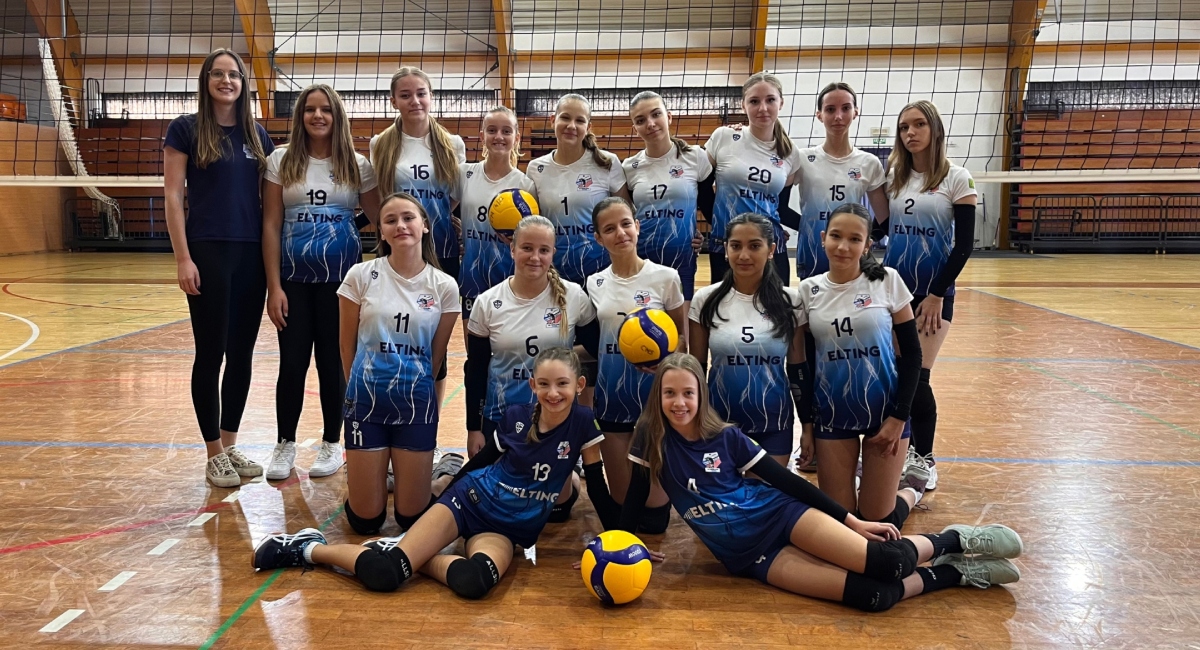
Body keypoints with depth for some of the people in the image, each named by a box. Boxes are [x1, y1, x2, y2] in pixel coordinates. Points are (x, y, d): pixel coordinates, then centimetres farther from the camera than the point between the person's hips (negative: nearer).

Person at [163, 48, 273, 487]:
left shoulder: (257, 134, 12)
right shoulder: (186, 129, 0)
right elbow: (173, 196, -5)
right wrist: (183, 258, -12)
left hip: (252, 255, 4)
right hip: (207, 253, -4)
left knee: (242, 353, 9)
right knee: (211, 353, 1)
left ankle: (231, 445, 22)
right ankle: (214, 454, 13)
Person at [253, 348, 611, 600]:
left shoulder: (581, 422, -12)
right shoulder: (515, 417, -9)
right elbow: (482, 460, 7)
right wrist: (441, 500, 17)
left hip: (509, 529, 0)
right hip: (470, 499, 0)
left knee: (473, 582, -37)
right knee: (383, 574, -19)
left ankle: (413, 555, -10)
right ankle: (309, 547, 5)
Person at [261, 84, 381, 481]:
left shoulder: (357, 165, 3)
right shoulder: (281, 161, 1)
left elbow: (380, 218, 6)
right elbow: (270, 225, -2)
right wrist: (274, 286, -7)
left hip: (339, 277, 0)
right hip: (293, 277, 0)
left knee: (333, 360, 6)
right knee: (293, 361, 3)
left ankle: (332, 443, 21)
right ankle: (285, 444, 20)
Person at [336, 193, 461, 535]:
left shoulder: (444, 286, -4)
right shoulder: (361, 275, -5)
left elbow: (436, 355, 5)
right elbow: (348, 345, 4)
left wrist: (411, 386, 11)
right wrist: (362, 387, 11)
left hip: (416, 404, 0)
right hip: (366, 401, 0)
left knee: (411, 518, 5)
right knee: (365, 520, 5)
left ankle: (442, 472, 35)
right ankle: (361, 472, 37)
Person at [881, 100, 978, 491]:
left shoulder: (957, 179, -4)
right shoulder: (893, 177, 8)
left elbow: (964, 244, -7)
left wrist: (937, 295, -11)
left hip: (934, 291, -4)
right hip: (893, 288, 4)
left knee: (916, 378, -5)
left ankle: (925, 459, 13)